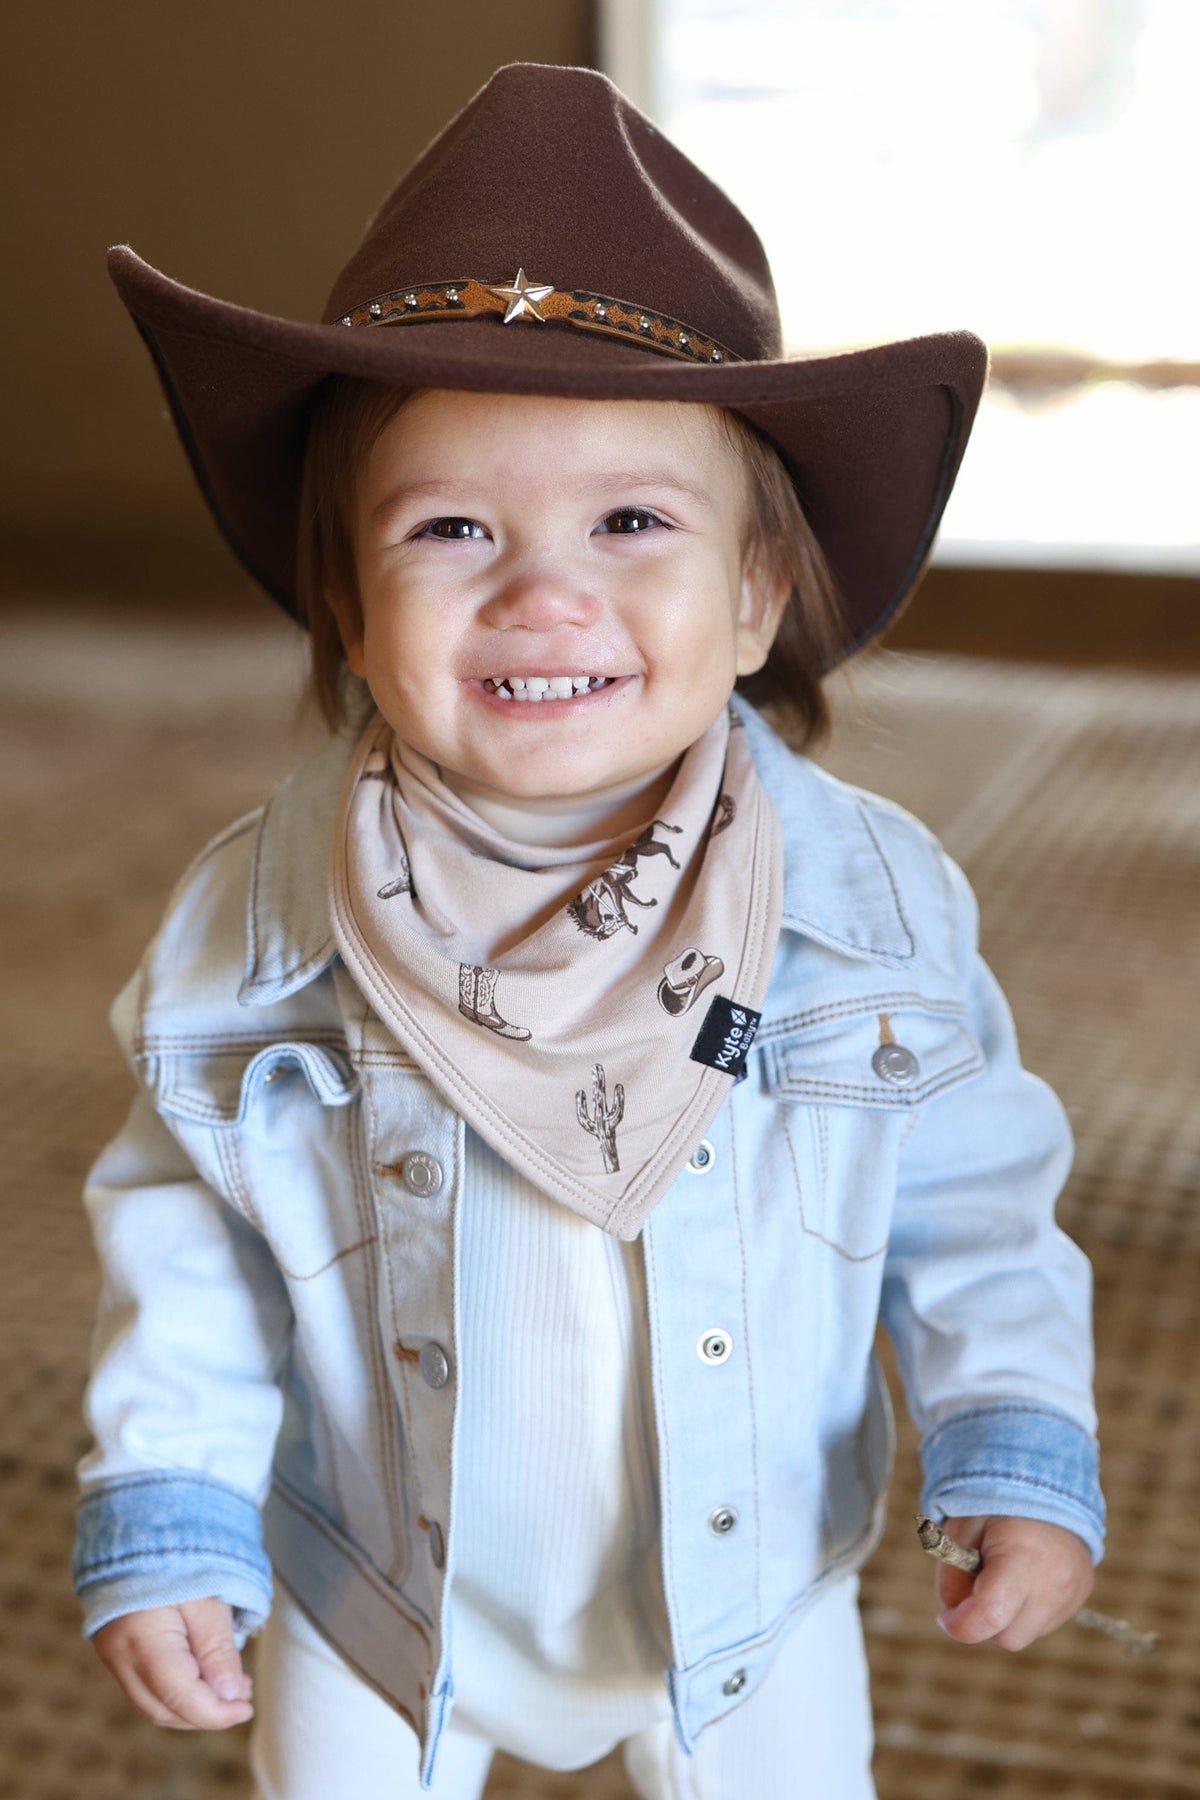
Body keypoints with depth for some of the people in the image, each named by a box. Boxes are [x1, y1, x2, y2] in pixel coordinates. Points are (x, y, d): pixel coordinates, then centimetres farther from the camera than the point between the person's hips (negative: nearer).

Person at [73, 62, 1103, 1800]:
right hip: (376, 1603, 0)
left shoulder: (873, 898, -20)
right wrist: (167, 1503, -12)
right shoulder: (258, 922, -21)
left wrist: (1020, 1439, -15)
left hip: (756, 1590, 1)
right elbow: (190, 1221, -8)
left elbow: (968, 1193, -6)